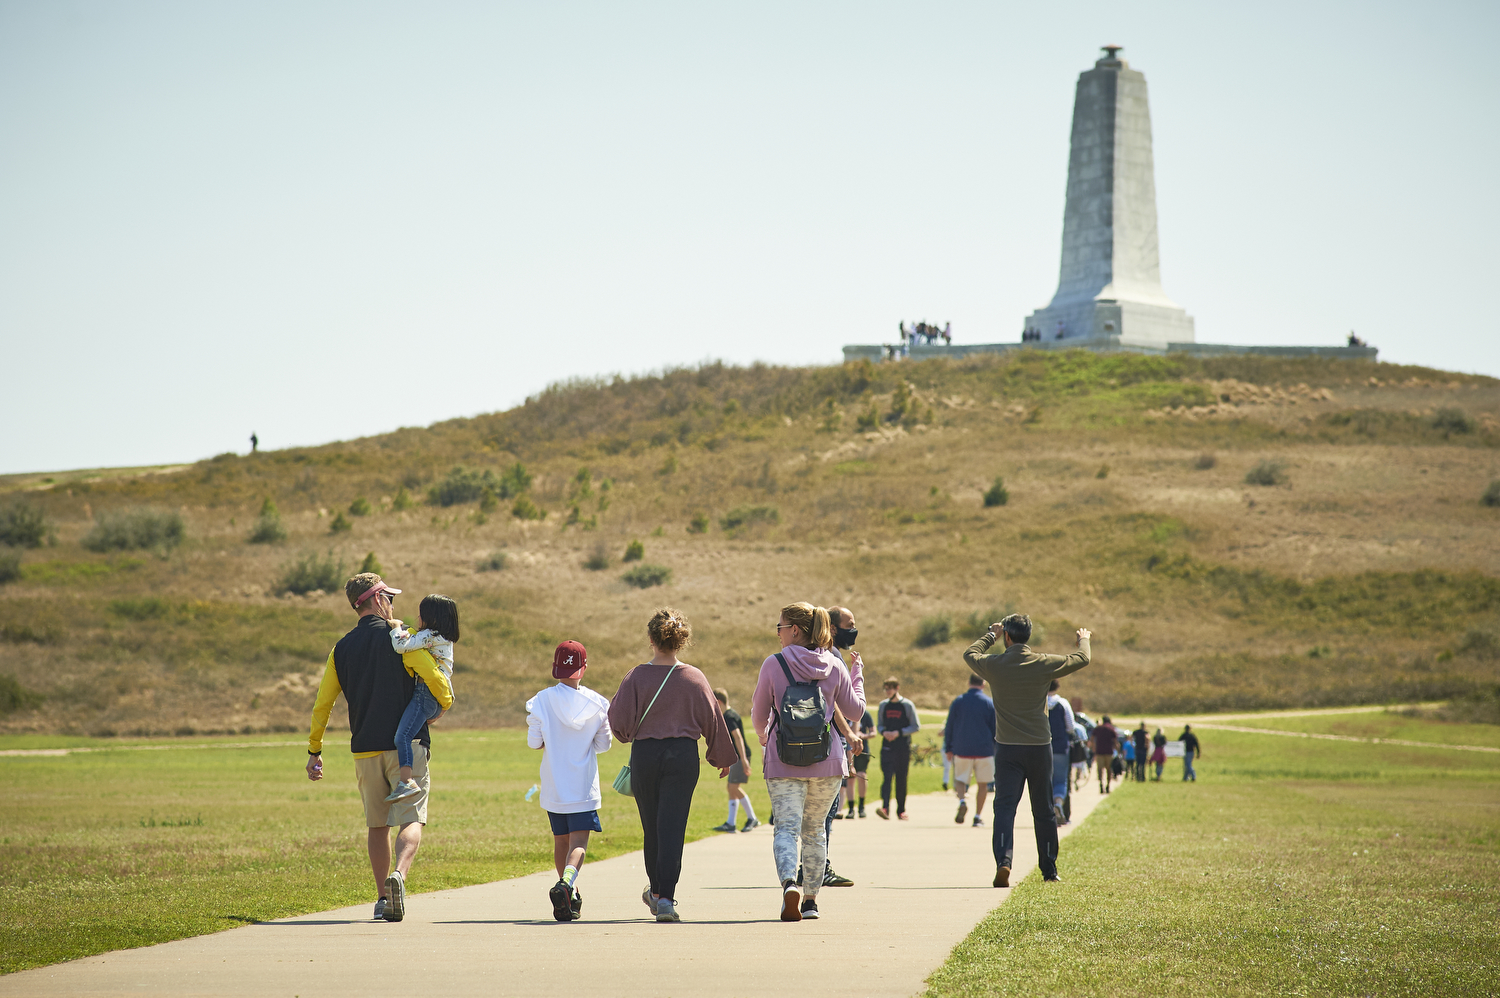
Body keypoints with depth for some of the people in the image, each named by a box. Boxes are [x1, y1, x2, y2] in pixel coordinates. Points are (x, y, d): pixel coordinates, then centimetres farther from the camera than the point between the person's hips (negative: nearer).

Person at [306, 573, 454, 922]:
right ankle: (398, 874, -32)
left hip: (365, 750, 4)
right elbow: (436, 678, -13)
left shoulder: (341, 649, 10)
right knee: (411, 820, -5)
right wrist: (444, 704, 9)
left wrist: (314, 750, 20)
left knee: (377, 825, 15)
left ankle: (383, 898, 12)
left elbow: (322, 704, 12)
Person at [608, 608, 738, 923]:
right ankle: (665, 898, -11)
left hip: (644, 755, 0)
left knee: (652, 826, 15)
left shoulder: (637, 677, -7)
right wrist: (723, 757, 17)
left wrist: (629, 736, 16)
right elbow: (712, 720, 4)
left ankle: (657, 890, 31)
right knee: (672, 827, -2)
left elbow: (619, 720, -7)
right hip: (683, 755, 0)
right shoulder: (694, 678, -3)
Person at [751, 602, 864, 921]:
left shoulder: (773, 664, -5)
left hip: (784, 761, -3)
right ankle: (810, 899, 20)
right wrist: (857, 674, 27)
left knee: (786, 826, -5)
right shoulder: (834, 666, 1)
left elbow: (759, 714, 4)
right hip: (827, 762, 3)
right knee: (815, 828, 16)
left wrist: (763, 735, 27)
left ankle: (789, 884, -31)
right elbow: (854, 709, 11)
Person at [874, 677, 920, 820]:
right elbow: (879, 725, 19)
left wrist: (898, 733, -12)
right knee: (887, 777, -13)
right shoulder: (883, 705, 11)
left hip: (903, 748, -2)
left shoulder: (907, 705, 0)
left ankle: (901, 810, 15)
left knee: (901, 780, 4)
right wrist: (884, 732, -5)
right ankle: (885, 809, -25)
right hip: (887, 747, 2)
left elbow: (916, 726, -1)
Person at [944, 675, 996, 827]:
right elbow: (995, 729, 2)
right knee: (982, 783, 11)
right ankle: (978, 816, 7)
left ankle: (962, 801, -20)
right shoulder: (990, 703, 0)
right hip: (984, 750, 0)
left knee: (961, 779, 10)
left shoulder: (958, 702, 3)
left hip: (962, 750, 0)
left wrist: (948, 749, 12)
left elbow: (949, 727, 5)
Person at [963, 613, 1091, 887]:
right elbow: (1081, 659, 11)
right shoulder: (1044, 663, -5)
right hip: (1039, 748, 1)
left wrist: (991, 634, 32)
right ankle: (1049, 870, 21)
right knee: (1044, 811, 12)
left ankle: (1003, 861, -26)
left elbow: (970, 654, 17)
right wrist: (1084, 639, 32)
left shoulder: (994, 665, -6)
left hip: (1007, 749, -1)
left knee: (1004, 807, -5)